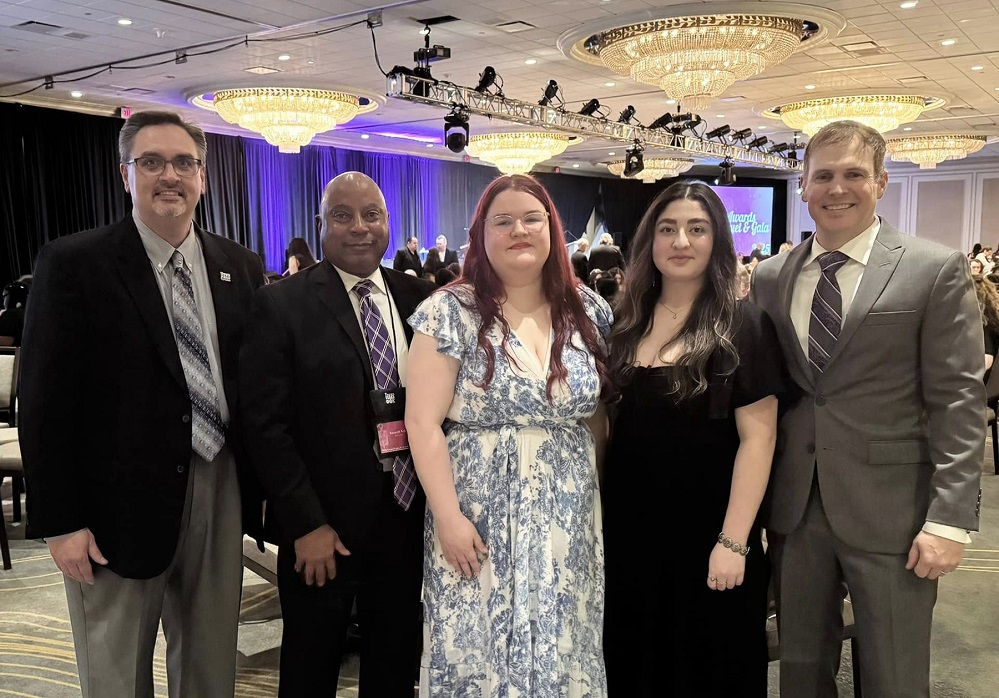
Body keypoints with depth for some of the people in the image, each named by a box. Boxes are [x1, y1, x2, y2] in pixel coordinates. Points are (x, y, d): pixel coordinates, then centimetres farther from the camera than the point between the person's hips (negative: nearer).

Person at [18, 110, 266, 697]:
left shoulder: (242, 266, 4)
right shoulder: (73, 264, -8)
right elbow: (46, 402, -9)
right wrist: (60, 522, -10)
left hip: (221, 493, 4)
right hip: (122, 502, -3)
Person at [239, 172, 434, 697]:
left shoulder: (421, 298, 3)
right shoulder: (280, 305, -9)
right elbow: (266, 424, -11)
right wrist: (306, 525, -13)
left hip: (409, 517, 4)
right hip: (323, 529, -3)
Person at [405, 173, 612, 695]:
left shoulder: (587, 309, 5)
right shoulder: (453, 311, -7)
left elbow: (599, 412, 12)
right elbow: (423, 422, -10)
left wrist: (601, 489, 5)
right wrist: (448, 516, -15)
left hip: (569, 522, 4)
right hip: (481, 519, -3)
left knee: (564, 651, 13)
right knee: (478, 652, 7)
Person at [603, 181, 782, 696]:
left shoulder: (743, 326, -9)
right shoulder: (627, 321, 3)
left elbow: (758, 436, -13)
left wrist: (733, 541, -18)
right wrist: (597, 509, 5)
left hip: (705, 528, -4)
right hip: (627, 525, 4)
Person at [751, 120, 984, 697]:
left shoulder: (937, 271, -4)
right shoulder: (770, 278, 7)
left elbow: (958, 401, -7)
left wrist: (951, 518, -13)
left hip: (889, 514, -3)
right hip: (794, 510, 4)